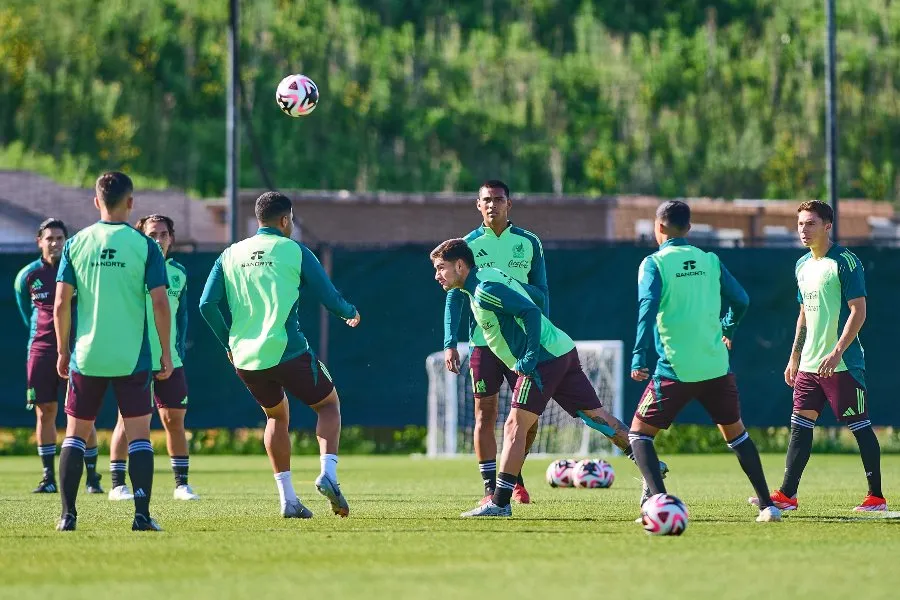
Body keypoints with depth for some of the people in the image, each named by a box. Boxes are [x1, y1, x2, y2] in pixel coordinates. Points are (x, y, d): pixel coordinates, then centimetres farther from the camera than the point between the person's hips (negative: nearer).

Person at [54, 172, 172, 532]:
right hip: (132, 359, -2)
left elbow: (61, 304, 0)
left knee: (75, 434, 11)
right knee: (139, 436, 3)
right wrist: (166, 354, 2)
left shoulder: (76, 243, 1)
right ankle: (142, 515, -7)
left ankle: (68, 515, 6)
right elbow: (160, 303, -7)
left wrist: (63, 351, 10)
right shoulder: (144, 246, -4)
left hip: (85, 356, 2)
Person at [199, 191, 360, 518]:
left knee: (276, 415, 25)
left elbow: (207, 304, 5)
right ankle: (328, 474, -7)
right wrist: (351, 313, 24)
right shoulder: (294, 252, 0)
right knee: (329, 403, 17)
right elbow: (330, 298, 2)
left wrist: (228, 342, 19)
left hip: (245, 358, 4)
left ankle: (288, 498, 18)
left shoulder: (230, 255, 10)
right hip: (288, 352, -4)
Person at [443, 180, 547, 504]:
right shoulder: (468, 245, 3)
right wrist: (450, 343, -4)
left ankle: (515, 477, 21)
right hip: (483, 341, -1)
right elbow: (454, 296, 3)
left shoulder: (528, 243, 5)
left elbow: (542, 294, 8)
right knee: (485, 413, -2)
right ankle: (490, 487, 4)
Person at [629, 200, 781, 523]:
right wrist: (727, 332, 33)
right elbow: (741, 301, 14)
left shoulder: (654, 263, -4)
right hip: (716, 366, 4)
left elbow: (648, 308, -16)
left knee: (639, 433, 7)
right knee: (735, 433, 20)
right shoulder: (710, 261, 9)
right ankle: (767, 505, 15)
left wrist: (640, 359, -18)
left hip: (675, 369, -4)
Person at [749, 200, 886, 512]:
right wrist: (795, 356, 19)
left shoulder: (845, 262, -11)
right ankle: (787, 495, 6)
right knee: (800, 425, 5)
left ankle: (876, 496, 3)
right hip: (810, 363, 8)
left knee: (859, 426, -2)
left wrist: (837, 353, -21)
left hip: (841, 364, -8)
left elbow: (858, 312, -15)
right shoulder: (803, 265, 14)